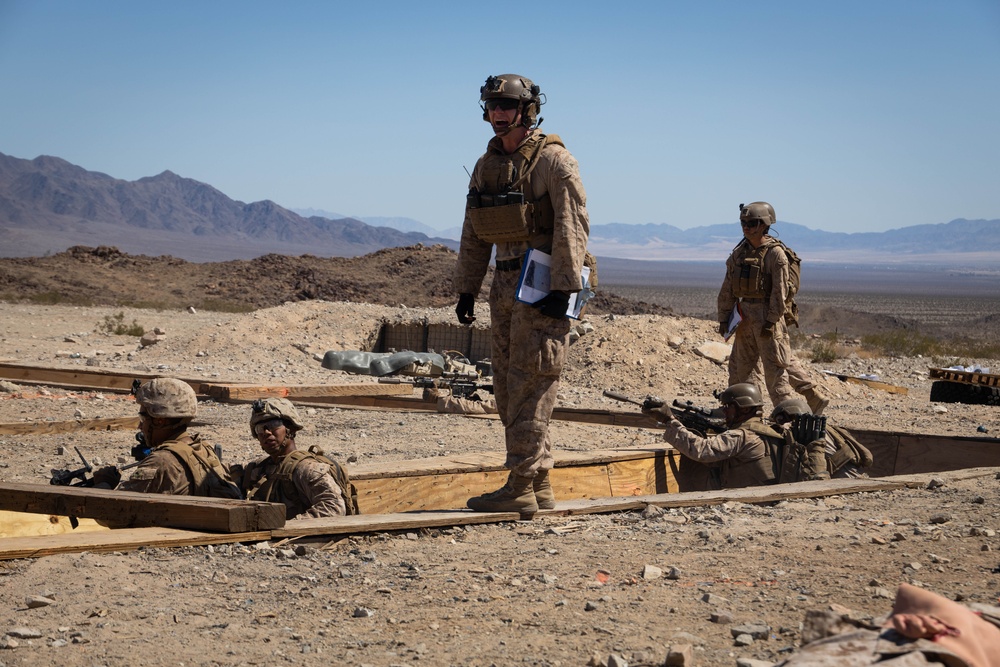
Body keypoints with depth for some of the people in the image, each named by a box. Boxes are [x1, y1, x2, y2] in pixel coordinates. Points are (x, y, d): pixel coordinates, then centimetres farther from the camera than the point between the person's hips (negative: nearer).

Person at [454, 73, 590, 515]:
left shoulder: (552, 160, -8)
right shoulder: (487, 165, 15)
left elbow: (573, 225, -14)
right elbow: (474, 235, 20)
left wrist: (562, 288, -19)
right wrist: (466, 289, 16)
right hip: (506, 283, 8)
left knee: (529, 387, -9)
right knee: (508, 388, 9)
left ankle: (521, 488, -8)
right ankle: (539, 486, 15)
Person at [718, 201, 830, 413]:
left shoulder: (775, 253, -12)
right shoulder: (740, 252, 9)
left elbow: (780, 291, -15)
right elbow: (728, 288, 12)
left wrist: (770, 322, -19)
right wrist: (724, 318, 8)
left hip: (768, 315, -7)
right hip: (746, 314, 7)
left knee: (775, 366, -5)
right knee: (739, 364, 11)